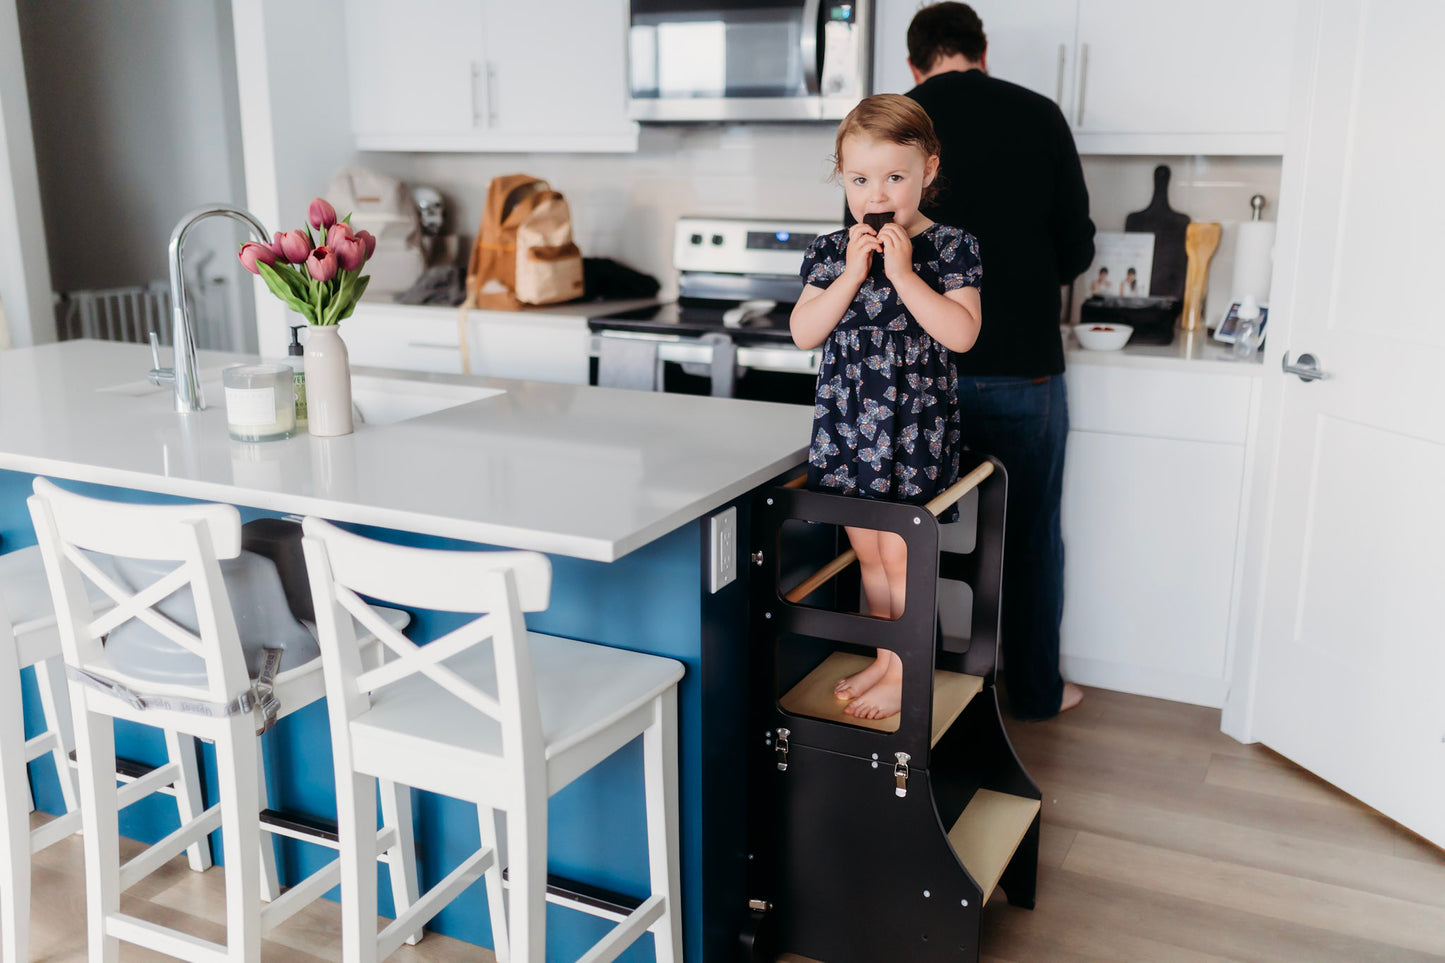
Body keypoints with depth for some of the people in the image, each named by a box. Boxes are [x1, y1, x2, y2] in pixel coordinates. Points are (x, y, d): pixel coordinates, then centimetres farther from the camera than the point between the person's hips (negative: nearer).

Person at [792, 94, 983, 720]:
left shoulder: (950, 248, -5)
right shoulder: (830, 252, 4)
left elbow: (961, 333, -17)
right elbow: (804, 334, -5)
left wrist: (902, 271, -21)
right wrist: (852, 272, -15)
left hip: (914, 428, -4)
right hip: (845, 427, 5)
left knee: (900, 555, 0)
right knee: (868, 554, 14)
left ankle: (906, 674, 16)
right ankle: (885, 659, 30)